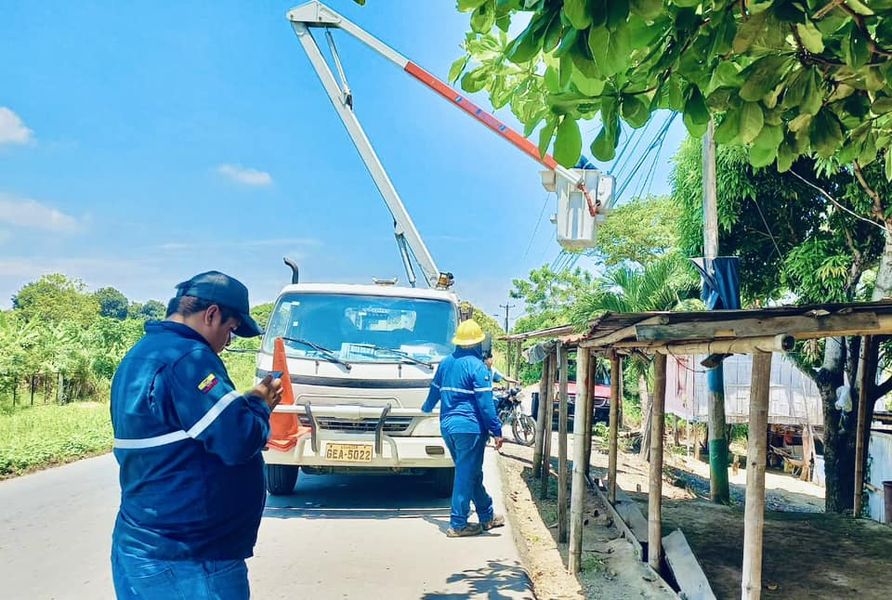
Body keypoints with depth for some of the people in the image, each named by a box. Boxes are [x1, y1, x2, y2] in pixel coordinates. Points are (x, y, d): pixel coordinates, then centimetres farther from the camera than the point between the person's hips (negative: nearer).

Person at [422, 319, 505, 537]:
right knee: (466, 475, 0)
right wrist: (497, 431, -10)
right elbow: (485, 403, -14)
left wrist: (426, 409, 43)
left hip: (447, 426, 8)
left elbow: (434, 391, 24)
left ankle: (487, 516, 27)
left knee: (472, 473, 17)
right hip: (469, 427, -8)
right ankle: (458, 524, 5)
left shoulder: (445, 363, 11)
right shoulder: (477, 366, -11)